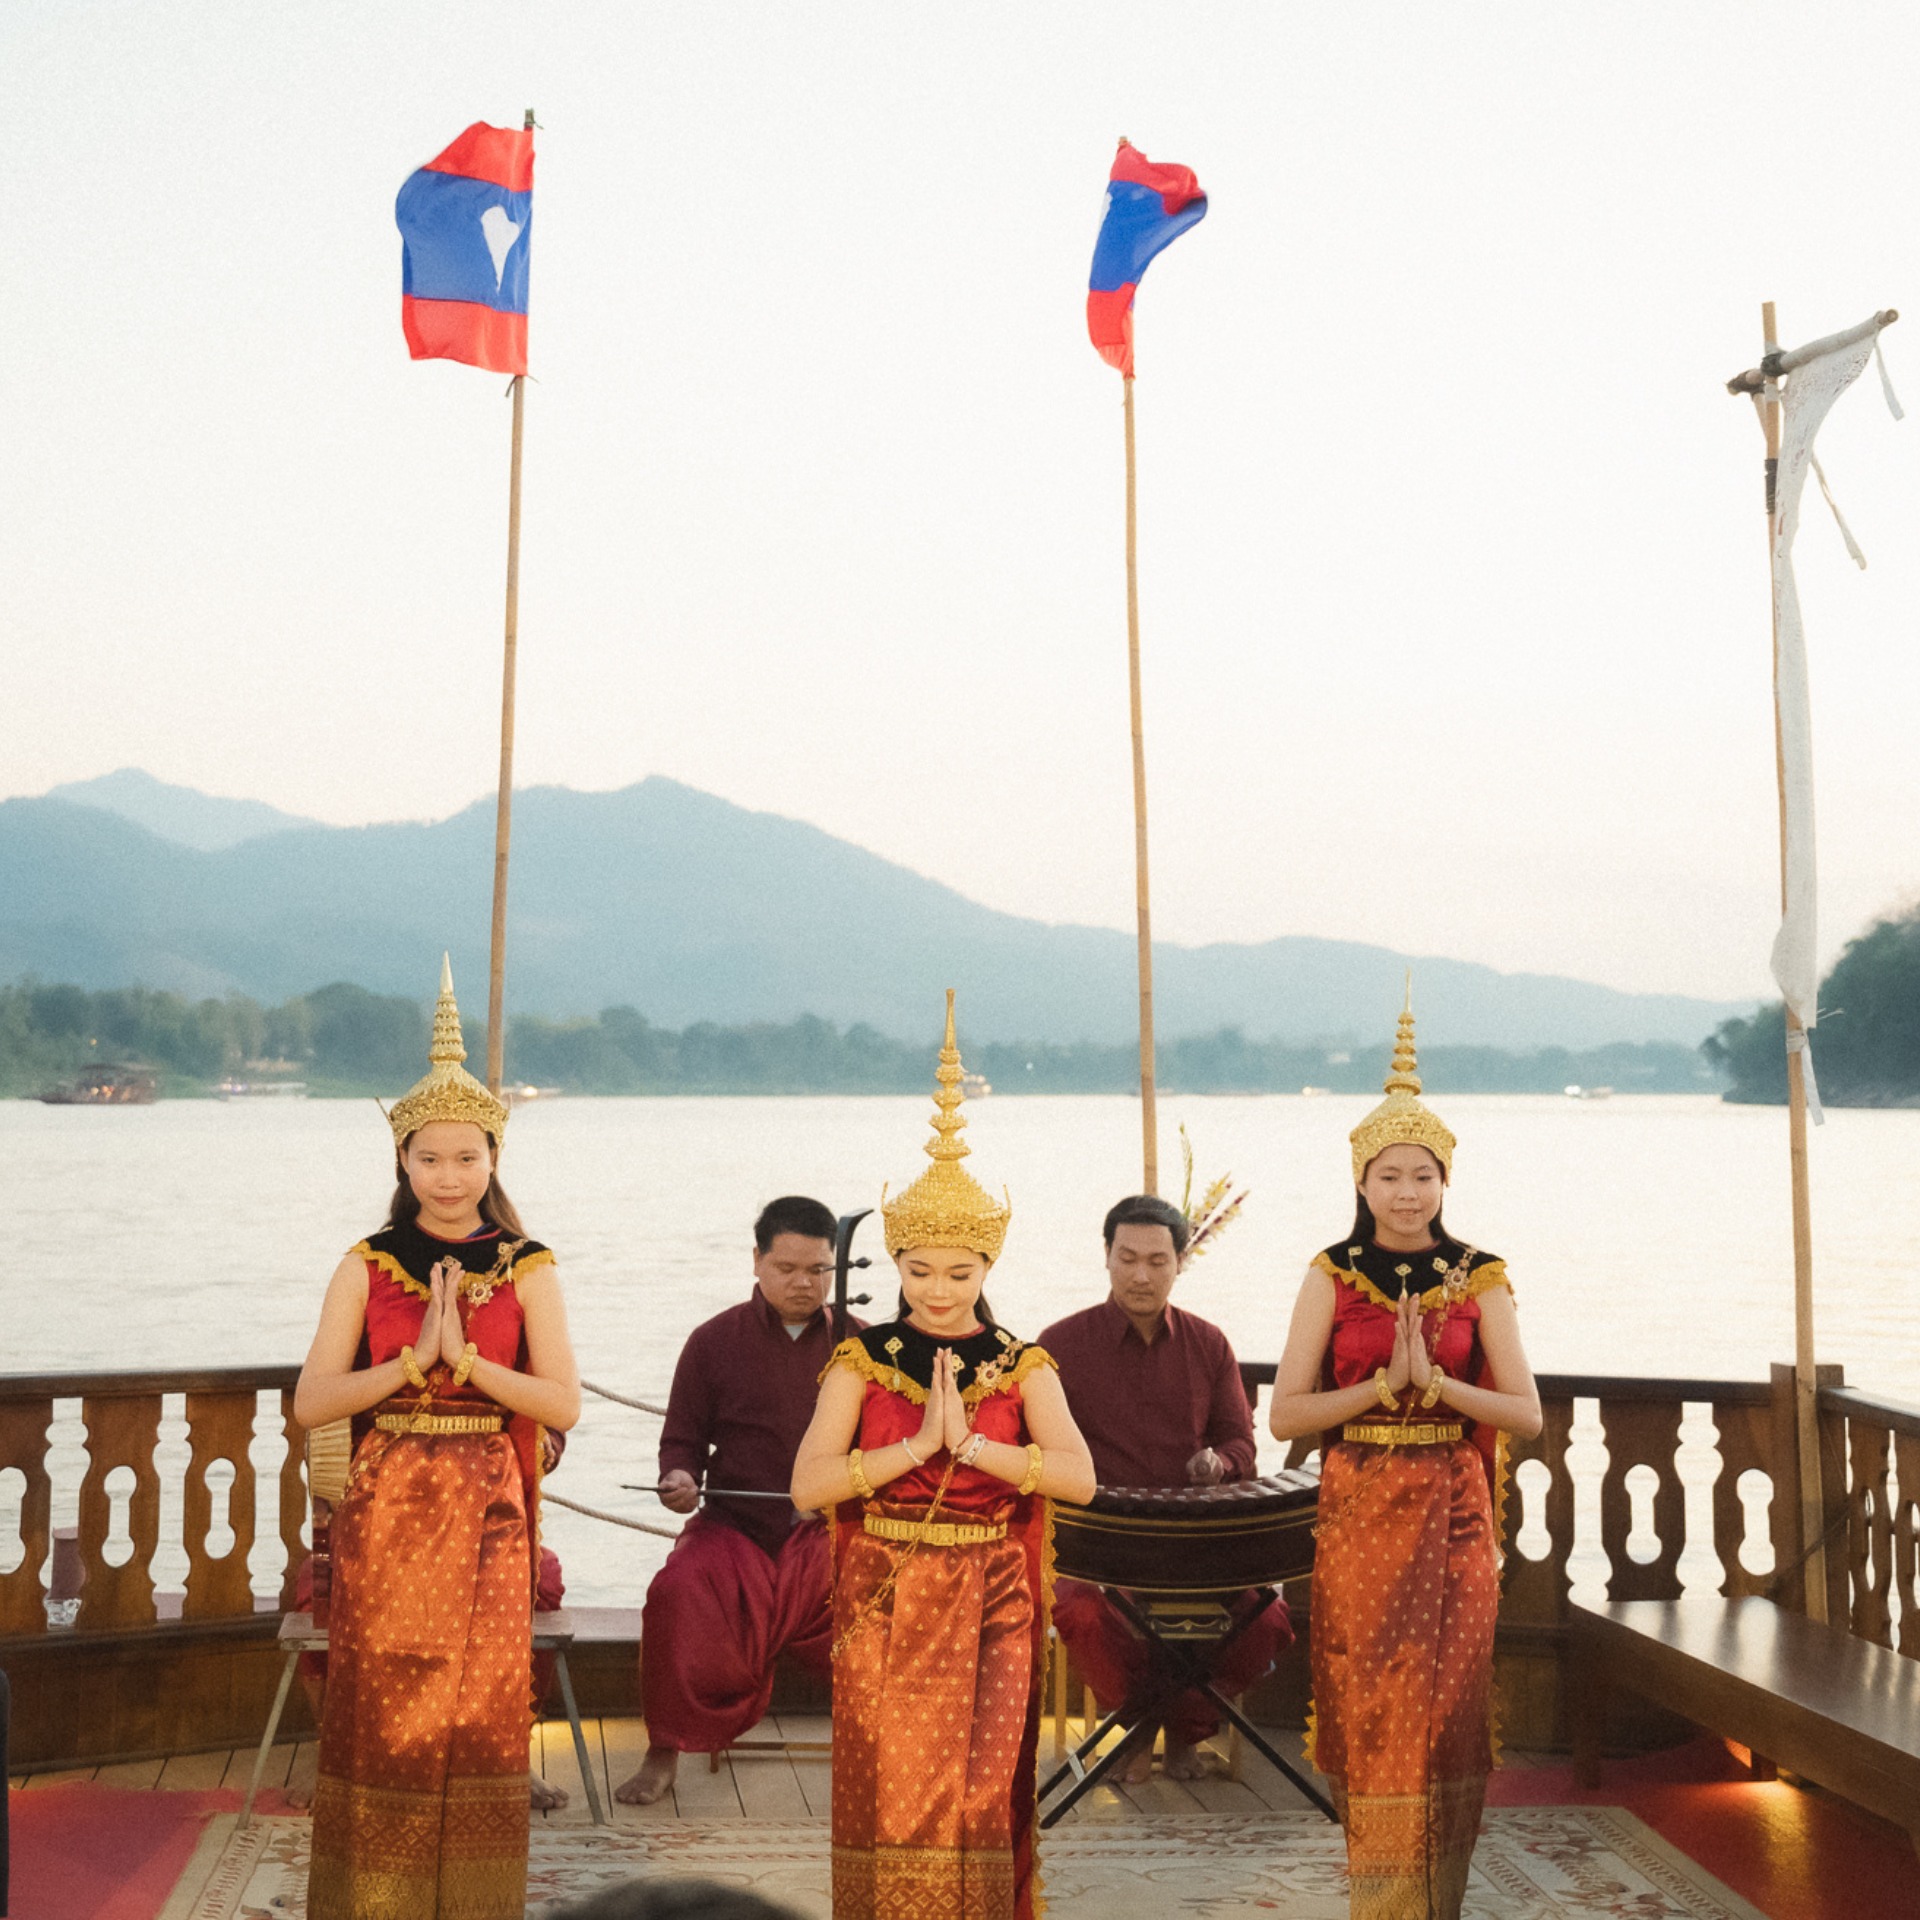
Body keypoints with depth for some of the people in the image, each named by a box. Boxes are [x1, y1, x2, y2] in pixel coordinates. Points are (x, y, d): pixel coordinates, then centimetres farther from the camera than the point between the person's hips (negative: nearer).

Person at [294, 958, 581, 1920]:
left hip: (484, 1512, 0)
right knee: (380, 1707, 2)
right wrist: (413, 1361, -15)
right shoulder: (366, 1269, 3)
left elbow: (562, 1404, -5)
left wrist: (466, 1356, -15)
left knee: (480, 1709, 0)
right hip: (386, 1507, 0)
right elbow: (312, 1402, -4)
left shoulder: (527, 1271, 2)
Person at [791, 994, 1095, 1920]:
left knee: (979, 1790, -1)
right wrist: (917, 1445, -17)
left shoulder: (1021, 1366, 2)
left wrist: (970, 1442, -18)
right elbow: (808, 1484, -11)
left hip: (987, 1602, 0)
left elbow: (1078, 1475, -13)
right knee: (888, 1791, 2)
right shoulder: (862, 1361, 1)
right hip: (884, 1599, 0)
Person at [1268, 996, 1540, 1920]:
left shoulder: (1479, 1278, 2)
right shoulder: (1333, 1276, 0)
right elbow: (1286, 1413, -5)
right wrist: (1384, 1384, -16)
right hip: (1358, 1513, 0)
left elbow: (1525, 1413, -2)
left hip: (1451, 1514, 0)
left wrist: (1434, 1381, -15)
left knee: (1445, 1707, 3)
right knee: (1365, 1706, 2)